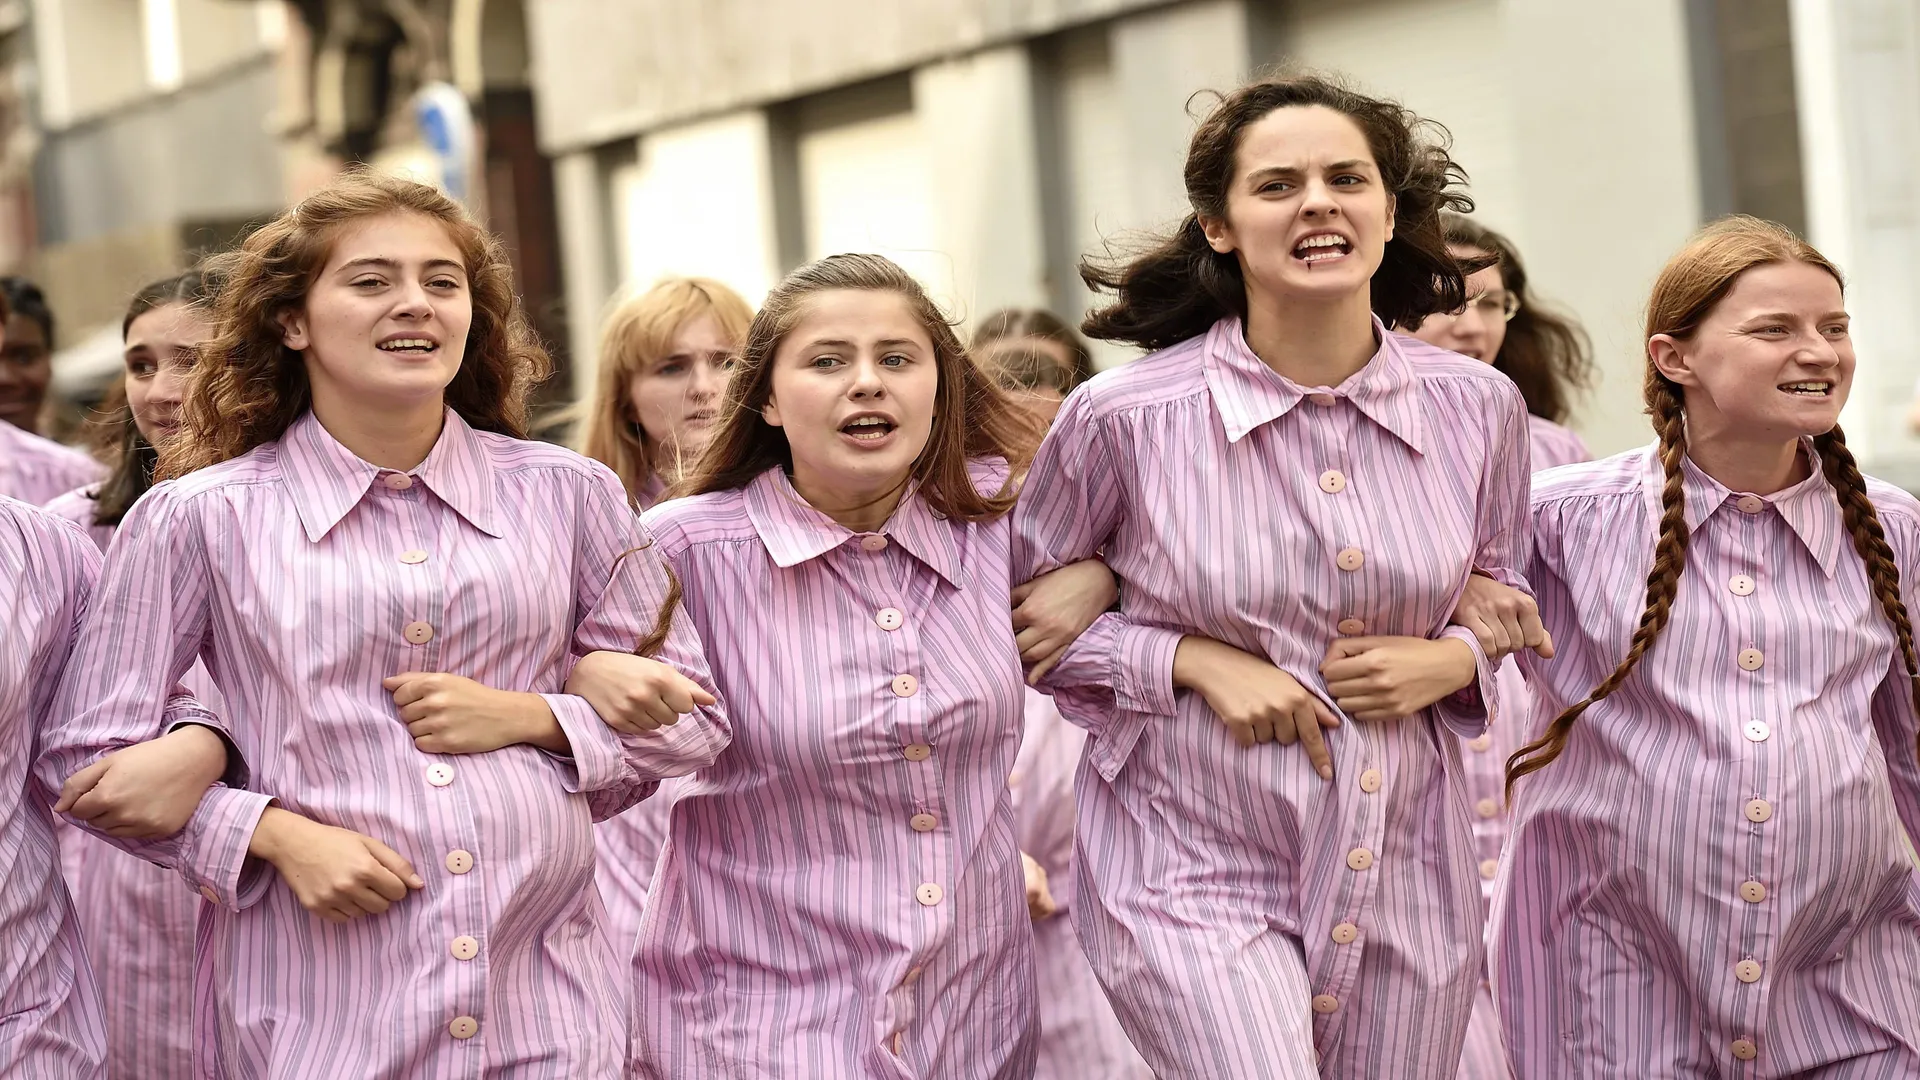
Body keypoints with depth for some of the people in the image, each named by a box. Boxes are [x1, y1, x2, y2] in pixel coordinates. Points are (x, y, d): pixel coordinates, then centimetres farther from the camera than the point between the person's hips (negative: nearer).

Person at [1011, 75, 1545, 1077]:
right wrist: (1194, 661, -12)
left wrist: (1452, 660, -5)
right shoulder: (1123, 417, -10)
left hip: (1407, 882, 4)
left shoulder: (1477, 407, 0)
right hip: (1194, 880, -4)